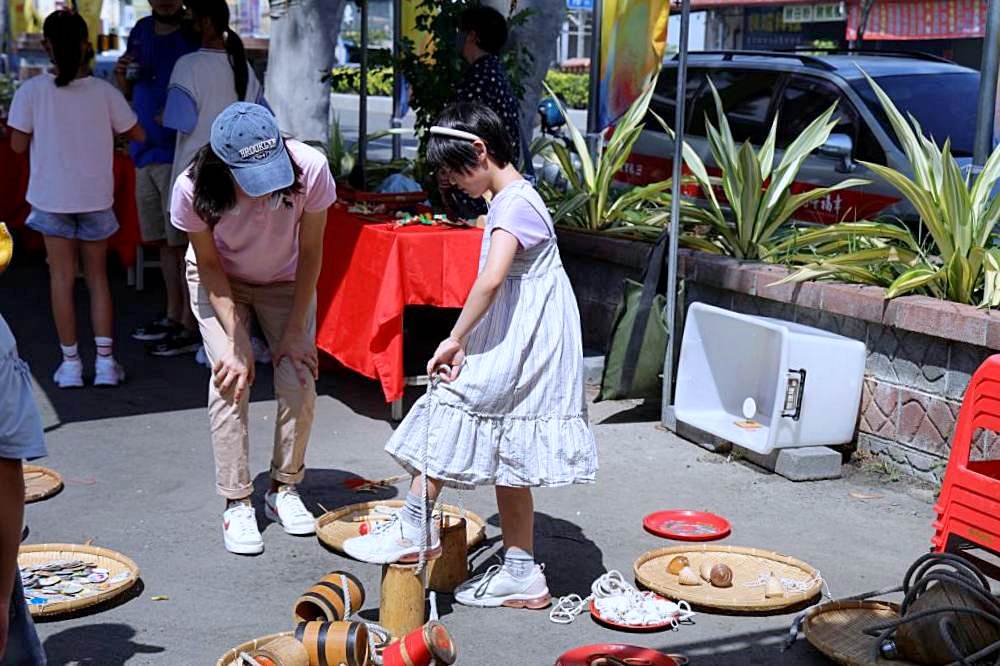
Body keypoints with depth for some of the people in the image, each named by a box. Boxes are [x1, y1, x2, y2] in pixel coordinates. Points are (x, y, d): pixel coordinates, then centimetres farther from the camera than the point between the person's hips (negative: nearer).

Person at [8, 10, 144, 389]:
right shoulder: (104, 92, -8)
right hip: (95, 197, 1)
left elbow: (18, 144, -6)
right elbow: (138, 135, 1)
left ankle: (70, 363, 12)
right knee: (97, 277, 12)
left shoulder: (32, 91, -11)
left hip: (52, 197, -1)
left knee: (62, 278, 8)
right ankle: (105, 361, 9)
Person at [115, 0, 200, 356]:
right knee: (164, 240, 14)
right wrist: (122, 75, -1)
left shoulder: (195, 39, -8)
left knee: (183, 242, -4)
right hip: (146, 152, 7)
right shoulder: (141, 31, 11)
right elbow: (130, 93, 20)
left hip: (179, 152, -7)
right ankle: (173, 317, 26)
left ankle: (190, 327, 1)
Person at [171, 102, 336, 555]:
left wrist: (296, 331, -17)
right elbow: (209, 264, -17)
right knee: (230, 381, -15)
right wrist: (236, 341, -24)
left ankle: (284, 489, 11)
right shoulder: (193, 189, -33)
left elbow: (310, 253, -18)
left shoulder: (310, 168, -33)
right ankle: (237, 504, -4)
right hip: (221, 282, -1)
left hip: (286, 280, 1)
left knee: (299, 381, -9)